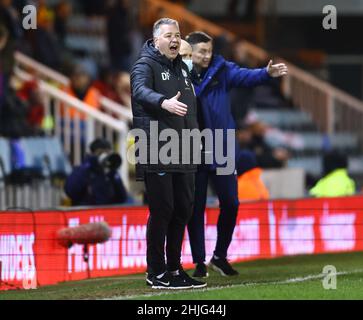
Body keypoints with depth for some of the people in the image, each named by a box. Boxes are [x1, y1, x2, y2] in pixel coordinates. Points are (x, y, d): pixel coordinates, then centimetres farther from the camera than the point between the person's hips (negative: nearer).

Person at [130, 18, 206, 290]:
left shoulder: (181, 67, 19)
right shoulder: (145, 65, -6)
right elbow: (141, 91, -27)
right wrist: (164, 102, -46)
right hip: (156, 152, -8)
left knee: (184, 208, 10)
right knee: (162, 210, -6)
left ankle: (174, 268, 21)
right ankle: (156, 274, 1)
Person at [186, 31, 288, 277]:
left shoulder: (221, 70, 2)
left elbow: (245, 76, -15)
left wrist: (266, 73, -32)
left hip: (222, 151, 2)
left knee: (230, 203, 5)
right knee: (196, 208, 3)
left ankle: (220, 256, 23)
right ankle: (199, 262, 13)